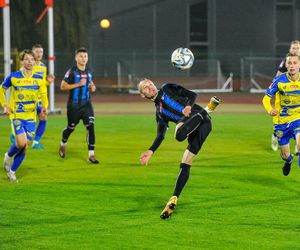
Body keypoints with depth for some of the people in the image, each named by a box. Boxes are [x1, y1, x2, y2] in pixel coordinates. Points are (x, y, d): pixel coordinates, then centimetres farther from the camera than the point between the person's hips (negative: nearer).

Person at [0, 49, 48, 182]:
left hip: (31, 116, 3)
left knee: (24, 147, 2)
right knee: (21, 142, -19)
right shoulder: (13, 77, -5)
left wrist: (44, 107, -12)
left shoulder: (39, 79, 2)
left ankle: (12, 171, 20)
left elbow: (43, 95, 8)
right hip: (16, 115, -3)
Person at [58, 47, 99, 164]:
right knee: (71, 128, 11)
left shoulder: (89, 72, 7)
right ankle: (63, 144, 43)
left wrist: (92, 87, 4)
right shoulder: (72, 71, -10)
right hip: (74, 105, -3)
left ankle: (91, 154, -9)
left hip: (87, 104, 3)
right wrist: (78, 84, -21)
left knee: (90, 126, -12)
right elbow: (63, 86, -14)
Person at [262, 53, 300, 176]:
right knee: (285, 155, 13)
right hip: (281, 121, 0)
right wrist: (270, 109, -27)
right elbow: (266, 98, -7)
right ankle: (288, 161, 51)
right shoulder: (279, 80, -12)